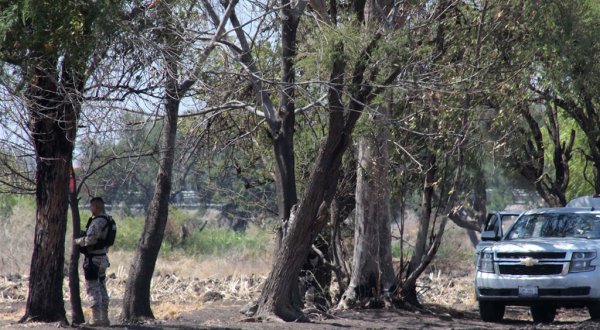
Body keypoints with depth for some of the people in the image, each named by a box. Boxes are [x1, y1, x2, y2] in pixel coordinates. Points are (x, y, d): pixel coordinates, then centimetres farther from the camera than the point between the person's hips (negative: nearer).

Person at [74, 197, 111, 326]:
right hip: (103, 257, 9)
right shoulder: (107, 220, 11)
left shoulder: (97, 221, -19)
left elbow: (90, 239, -25)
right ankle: (104, 318, 18)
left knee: (92, 287, -5)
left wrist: (78, 241, -8)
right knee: (102, 287, 14)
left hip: (93, 258, -9)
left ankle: (96, 318, -8)